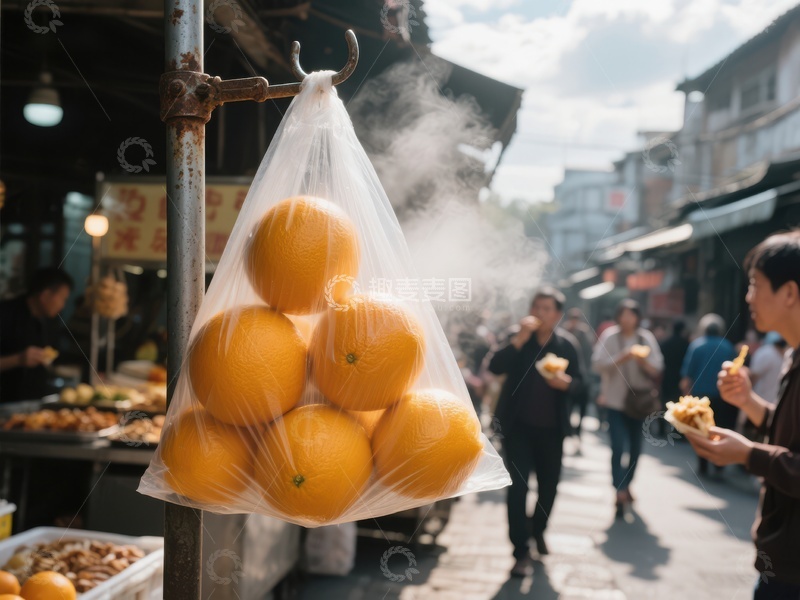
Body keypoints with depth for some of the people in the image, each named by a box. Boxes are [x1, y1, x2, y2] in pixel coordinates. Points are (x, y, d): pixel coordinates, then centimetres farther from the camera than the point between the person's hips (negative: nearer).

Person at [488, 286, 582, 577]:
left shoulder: (567, 343, -2)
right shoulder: (517, 336, -5)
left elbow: (578, 381, 3)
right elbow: (495, 367, -19)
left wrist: (567, 382, -20)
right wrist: (519, 339, -28)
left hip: (551, 427, 2)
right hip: (518, 425, -2)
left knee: (549, 485, 14)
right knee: (518, 486, -8)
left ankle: (538, 530, 42)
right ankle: (521, 551, 1)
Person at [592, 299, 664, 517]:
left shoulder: (647, 338, 0)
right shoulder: (609, 336, -8)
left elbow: (657, 368, -2)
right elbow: (597, 364, -15)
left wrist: (644, 362, -22)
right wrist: (621, 358, -27)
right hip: (616, 400, -3)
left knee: (636, 447, 12)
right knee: (618, 446, -13)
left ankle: (627, 484, 31)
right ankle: (620, 491, -8)